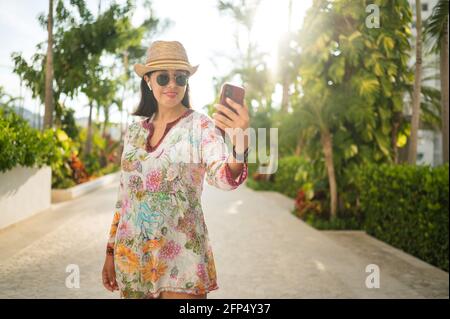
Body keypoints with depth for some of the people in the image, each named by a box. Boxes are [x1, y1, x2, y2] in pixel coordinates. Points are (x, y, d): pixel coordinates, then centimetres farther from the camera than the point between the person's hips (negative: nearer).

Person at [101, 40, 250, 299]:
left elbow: (223, 178, -26)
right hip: (132, 256, 5)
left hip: (181, 257, -4)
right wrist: (111, 251, 11)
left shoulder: (201, 127, -8)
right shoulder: (135, 131, 6)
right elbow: (125, 195, 11)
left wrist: (240, 145, -46)